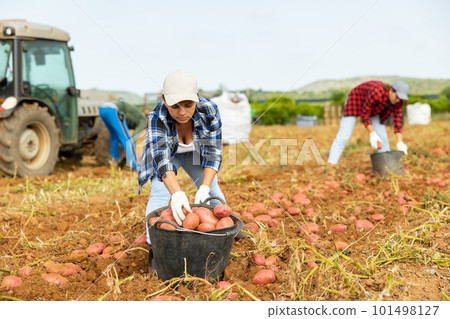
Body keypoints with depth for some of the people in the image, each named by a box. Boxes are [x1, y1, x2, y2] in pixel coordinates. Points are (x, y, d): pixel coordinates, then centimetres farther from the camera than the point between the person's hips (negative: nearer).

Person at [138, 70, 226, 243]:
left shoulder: (209, 111, -31)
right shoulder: (157, 118, -36)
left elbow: (213, 152, -28)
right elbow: (162, 159, -44)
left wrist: (204, 188, -39)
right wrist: (177, 194, -58)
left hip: (196, 153, 2)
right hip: (167, 152, -1)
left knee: (213, 192, -4)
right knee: (159, 194, -17)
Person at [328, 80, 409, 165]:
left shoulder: (398, 99, -20)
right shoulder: (376, 93, -40)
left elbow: (398, 119, -17)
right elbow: (364, 113, -29)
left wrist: (400, 143, -25)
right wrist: (372, 134, -32)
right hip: (355, 102, -6)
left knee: (382, 137, -3)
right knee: (343, 136, -15)